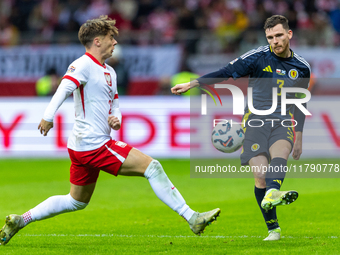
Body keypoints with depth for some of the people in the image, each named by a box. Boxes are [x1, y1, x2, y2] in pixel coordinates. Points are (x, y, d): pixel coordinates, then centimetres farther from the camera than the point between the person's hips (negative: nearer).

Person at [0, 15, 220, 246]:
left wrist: (116, 119, 3)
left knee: (77, 202, 20)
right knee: (152, 167, -11)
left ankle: (20, 221, 23)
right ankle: (191, 218, -10)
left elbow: (114, 105, 27)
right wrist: (48, 116, -43)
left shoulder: (109, 72, 19)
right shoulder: (84, 65, -11)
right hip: (94, 145, -10)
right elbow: (65, 87, -28)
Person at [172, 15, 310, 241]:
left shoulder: (302, 68, 10)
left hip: (283, 121, 1)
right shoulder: (258, 57, 0)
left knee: (280, 151, -34)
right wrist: (191, 84, -6)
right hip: (256, 120, -1)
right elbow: (225, 73, 1)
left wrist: (299, 137, 24)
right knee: (261, 176, -14)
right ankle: (273, 229, -4)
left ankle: (272, 194, -62)